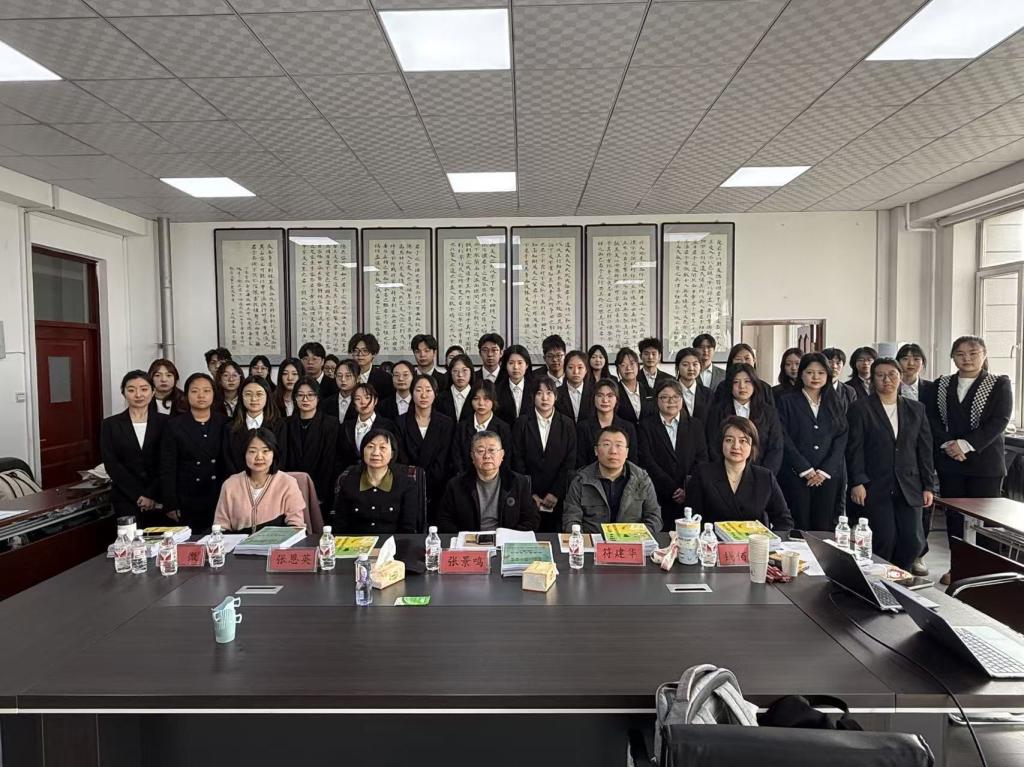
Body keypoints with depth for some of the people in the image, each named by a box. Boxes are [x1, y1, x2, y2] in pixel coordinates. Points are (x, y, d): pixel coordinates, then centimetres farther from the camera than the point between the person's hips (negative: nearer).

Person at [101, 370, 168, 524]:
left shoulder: (164, 422, 3)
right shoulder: (110, 424, 4)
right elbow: (112, 465, -2)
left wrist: (152, 495, -11)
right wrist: (139, 495, -9)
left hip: (160, 500, 0)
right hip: (126, 500, 0)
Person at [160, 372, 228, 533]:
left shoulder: (225, 423, 4)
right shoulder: (174, 426, 2)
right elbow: (167, 469, 0)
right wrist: (170, 505, -5)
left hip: (220, 501, 1)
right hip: (187, 503, -1)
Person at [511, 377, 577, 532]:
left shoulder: (567, 424, 4)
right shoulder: (522, 424, 2)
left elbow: (570, 462, 0)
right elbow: (517, 461, 0)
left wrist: (556, 493, -7)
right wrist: (530, 494, -6)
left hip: (558, 497, 1)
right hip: (529, 497, 0)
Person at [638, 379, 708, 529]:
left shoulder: (695, 425, 14)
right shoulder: (646, 426, 6)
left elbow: (702, 460, 5)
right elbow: (648, 462, -3)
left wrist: (688, 489, -10)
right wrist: (673, 490, -11)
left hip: (691, 499, 2)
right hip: (659, 500, -2)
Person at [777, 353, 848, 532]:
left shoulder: (835, 405, 15)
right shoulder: (786, 402, 4)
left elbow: (841, 440, 6)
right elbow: (784, 439, -4)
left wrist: (824, 471, -6)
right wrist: (806, 470, -9)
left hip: (829, 477, 3)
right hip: (795, 477, -3)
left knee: (824, 530, 1)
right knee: (798, 531, -4)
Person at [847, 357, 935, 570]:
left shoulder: (916, 409, 13)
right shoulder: (860, 408, 1)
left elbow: (925, 449, 12)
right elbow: (854, 448, -4)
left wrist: (927, 486, 8)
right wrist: (857, 482, -11)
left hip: (909, 488, 4)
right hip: (875, 487, -4)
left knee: (912, 542, 1)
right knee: (884, 541, -6)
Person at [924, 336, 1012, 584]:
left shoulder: (999, 384, 1)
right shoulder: (941, 385, 10)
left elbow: (999, 421, -10)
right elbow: (932, 419, 4)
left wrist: (966, 444, -19)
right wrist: (947, 444, -13)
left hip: (986, 462, -3)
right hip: (949, 462, 3)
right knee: (954, 515, 9)